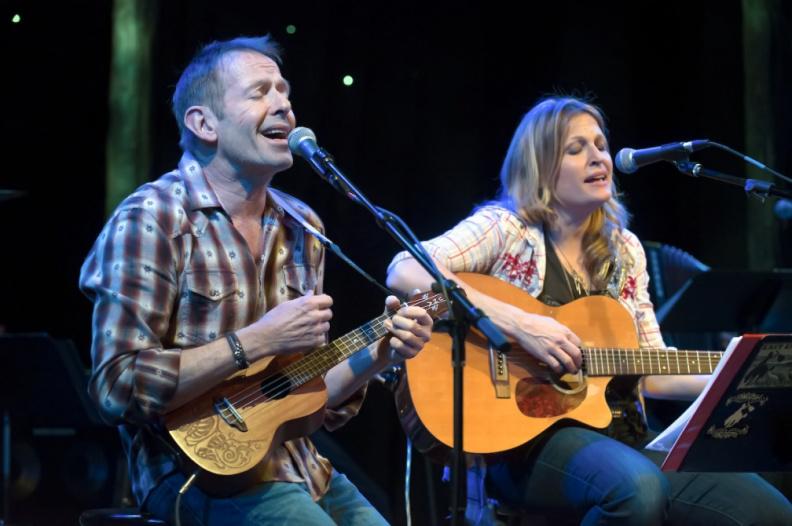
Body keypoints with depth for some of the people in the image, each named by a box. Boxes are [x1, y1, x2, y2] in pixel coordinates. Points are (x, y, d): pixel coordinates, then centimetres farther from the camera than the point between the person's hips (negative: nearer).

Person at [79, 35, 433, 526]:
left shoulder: (301, 227, 10)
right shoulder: (152, 221, -10)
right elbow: (117, 387, -19)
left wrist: (377, 354, -3)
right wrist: (257, 341, -19)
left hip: (294, 464, 7)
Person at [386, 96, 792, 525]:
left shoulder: (624, 250, 15)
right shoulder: (506, 227, -2)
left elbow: (651, 374, 16)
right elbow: (405, 272, -19)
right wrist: (518, 323, -24)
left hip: (618, 439, 6)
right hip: (520, 437, -6)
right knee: (639, 487, -37)